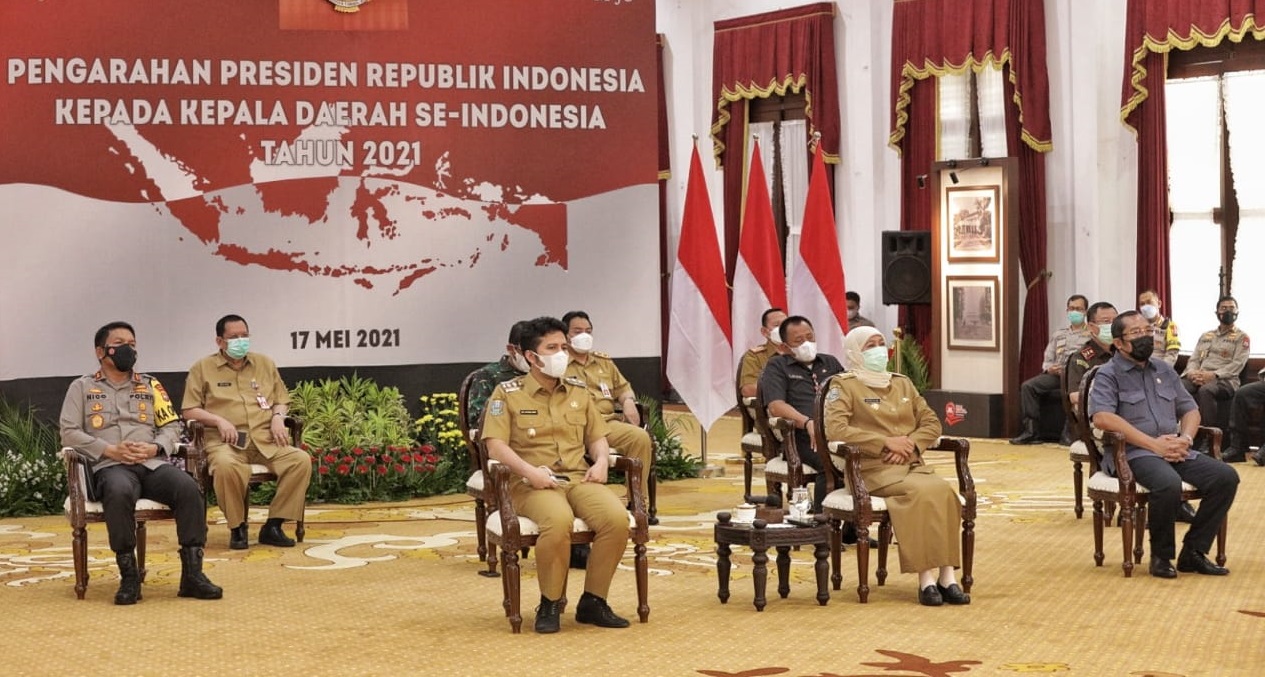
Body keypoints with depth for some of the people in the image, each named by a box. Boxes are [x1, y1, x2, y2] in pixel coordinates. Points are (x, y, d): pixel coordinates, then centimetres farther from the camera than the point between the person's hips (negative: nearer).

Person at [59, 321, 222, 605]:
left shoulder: (150, 385, 22)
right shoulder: (82, 387, 15)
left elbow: (171, 425, 17)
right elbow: (69, 432, 5)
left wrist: (154, 447, -5)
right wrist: (109, 450, -9)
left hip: (153, 464, 3)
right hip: (111, 466, -3)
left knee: (189, 489, -30)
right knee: (119, 492, -40)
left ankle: (192, 574, -27)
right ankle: (129, 576, -29)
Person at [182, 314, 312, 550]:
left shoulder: (265, 364, 21)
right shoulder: (202, 368, 10)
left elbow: (281, 400, 26)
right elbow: (189, 410, 6)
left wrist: (278, 417, 3)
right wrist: (219, 420, -10)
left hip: (265, 439, 4)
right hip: (225, 441, -3)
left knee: (301, 460, -25)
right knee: (226, 466, -40)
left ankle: (273, 526, -14)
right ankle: (237, 527, -16)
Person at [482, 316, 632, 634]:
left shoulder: (579, 391, 18)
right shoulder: (508, 393, 3)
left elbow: (597, 437, 22)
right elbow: (495, 444, -6)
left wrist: (601, 461, -2)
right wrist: (530, 471, -21)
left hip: (579, 478, 5)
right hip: (531, 485, -4)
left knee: (617, 518, -27)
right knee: (558, 520, -39)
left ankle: (593, 601, -9)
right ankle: (550, 605, -16)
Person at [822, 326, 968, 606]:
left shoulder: (902, 382, 22)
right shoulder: (844, 385, 3)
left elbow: (932, 422, 19)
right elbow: (835, 429, -11)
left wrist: (912, 443, -3)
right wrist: (886, 442, -13)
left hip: (911, 464, 5)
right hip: (872, 468, -5)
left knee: (944, 491, -28)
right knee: (923, 492, -33)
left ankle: (947, 574, -31)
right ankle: (927, 577, -32)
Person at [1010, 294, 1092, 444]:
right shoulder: (1059, 333, 26)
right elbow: (1047, 359, 22)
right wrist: (1049, 368, -3)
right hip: (1056, 374, 5)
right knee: (1028, 386, -18)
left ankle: (1068, 433, -34)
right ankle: (1030, 431, -22)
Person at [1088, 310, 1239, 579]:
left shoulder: (1164, 370, 20)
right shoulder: (1109, 374, -1)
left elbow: (1190, 410, 21)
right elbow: (1101, 417, -17)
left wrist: (1185, 438, -4)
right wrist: (1153, 444, -20)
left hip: (1174, 452, 7)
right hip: (1133, 453, -6)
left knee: (1226, 476, -15)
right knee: (1168, 483, -36)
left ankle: (1193, 551, -5)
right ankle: (1161, 555, -14)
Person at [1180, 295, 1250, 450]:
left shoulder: (1242, 337, 10)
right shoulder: (1205, 336, 27)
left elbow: (1237, 365, -3)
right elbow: (1193, 359, 18)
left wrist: (1213, 375, -18)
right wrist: (1192, 372, -7)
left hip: (1224, 380, -4)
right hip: (1197, 377, 4)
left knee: (1205, 390, -41)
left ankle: (1206, 438, -36)